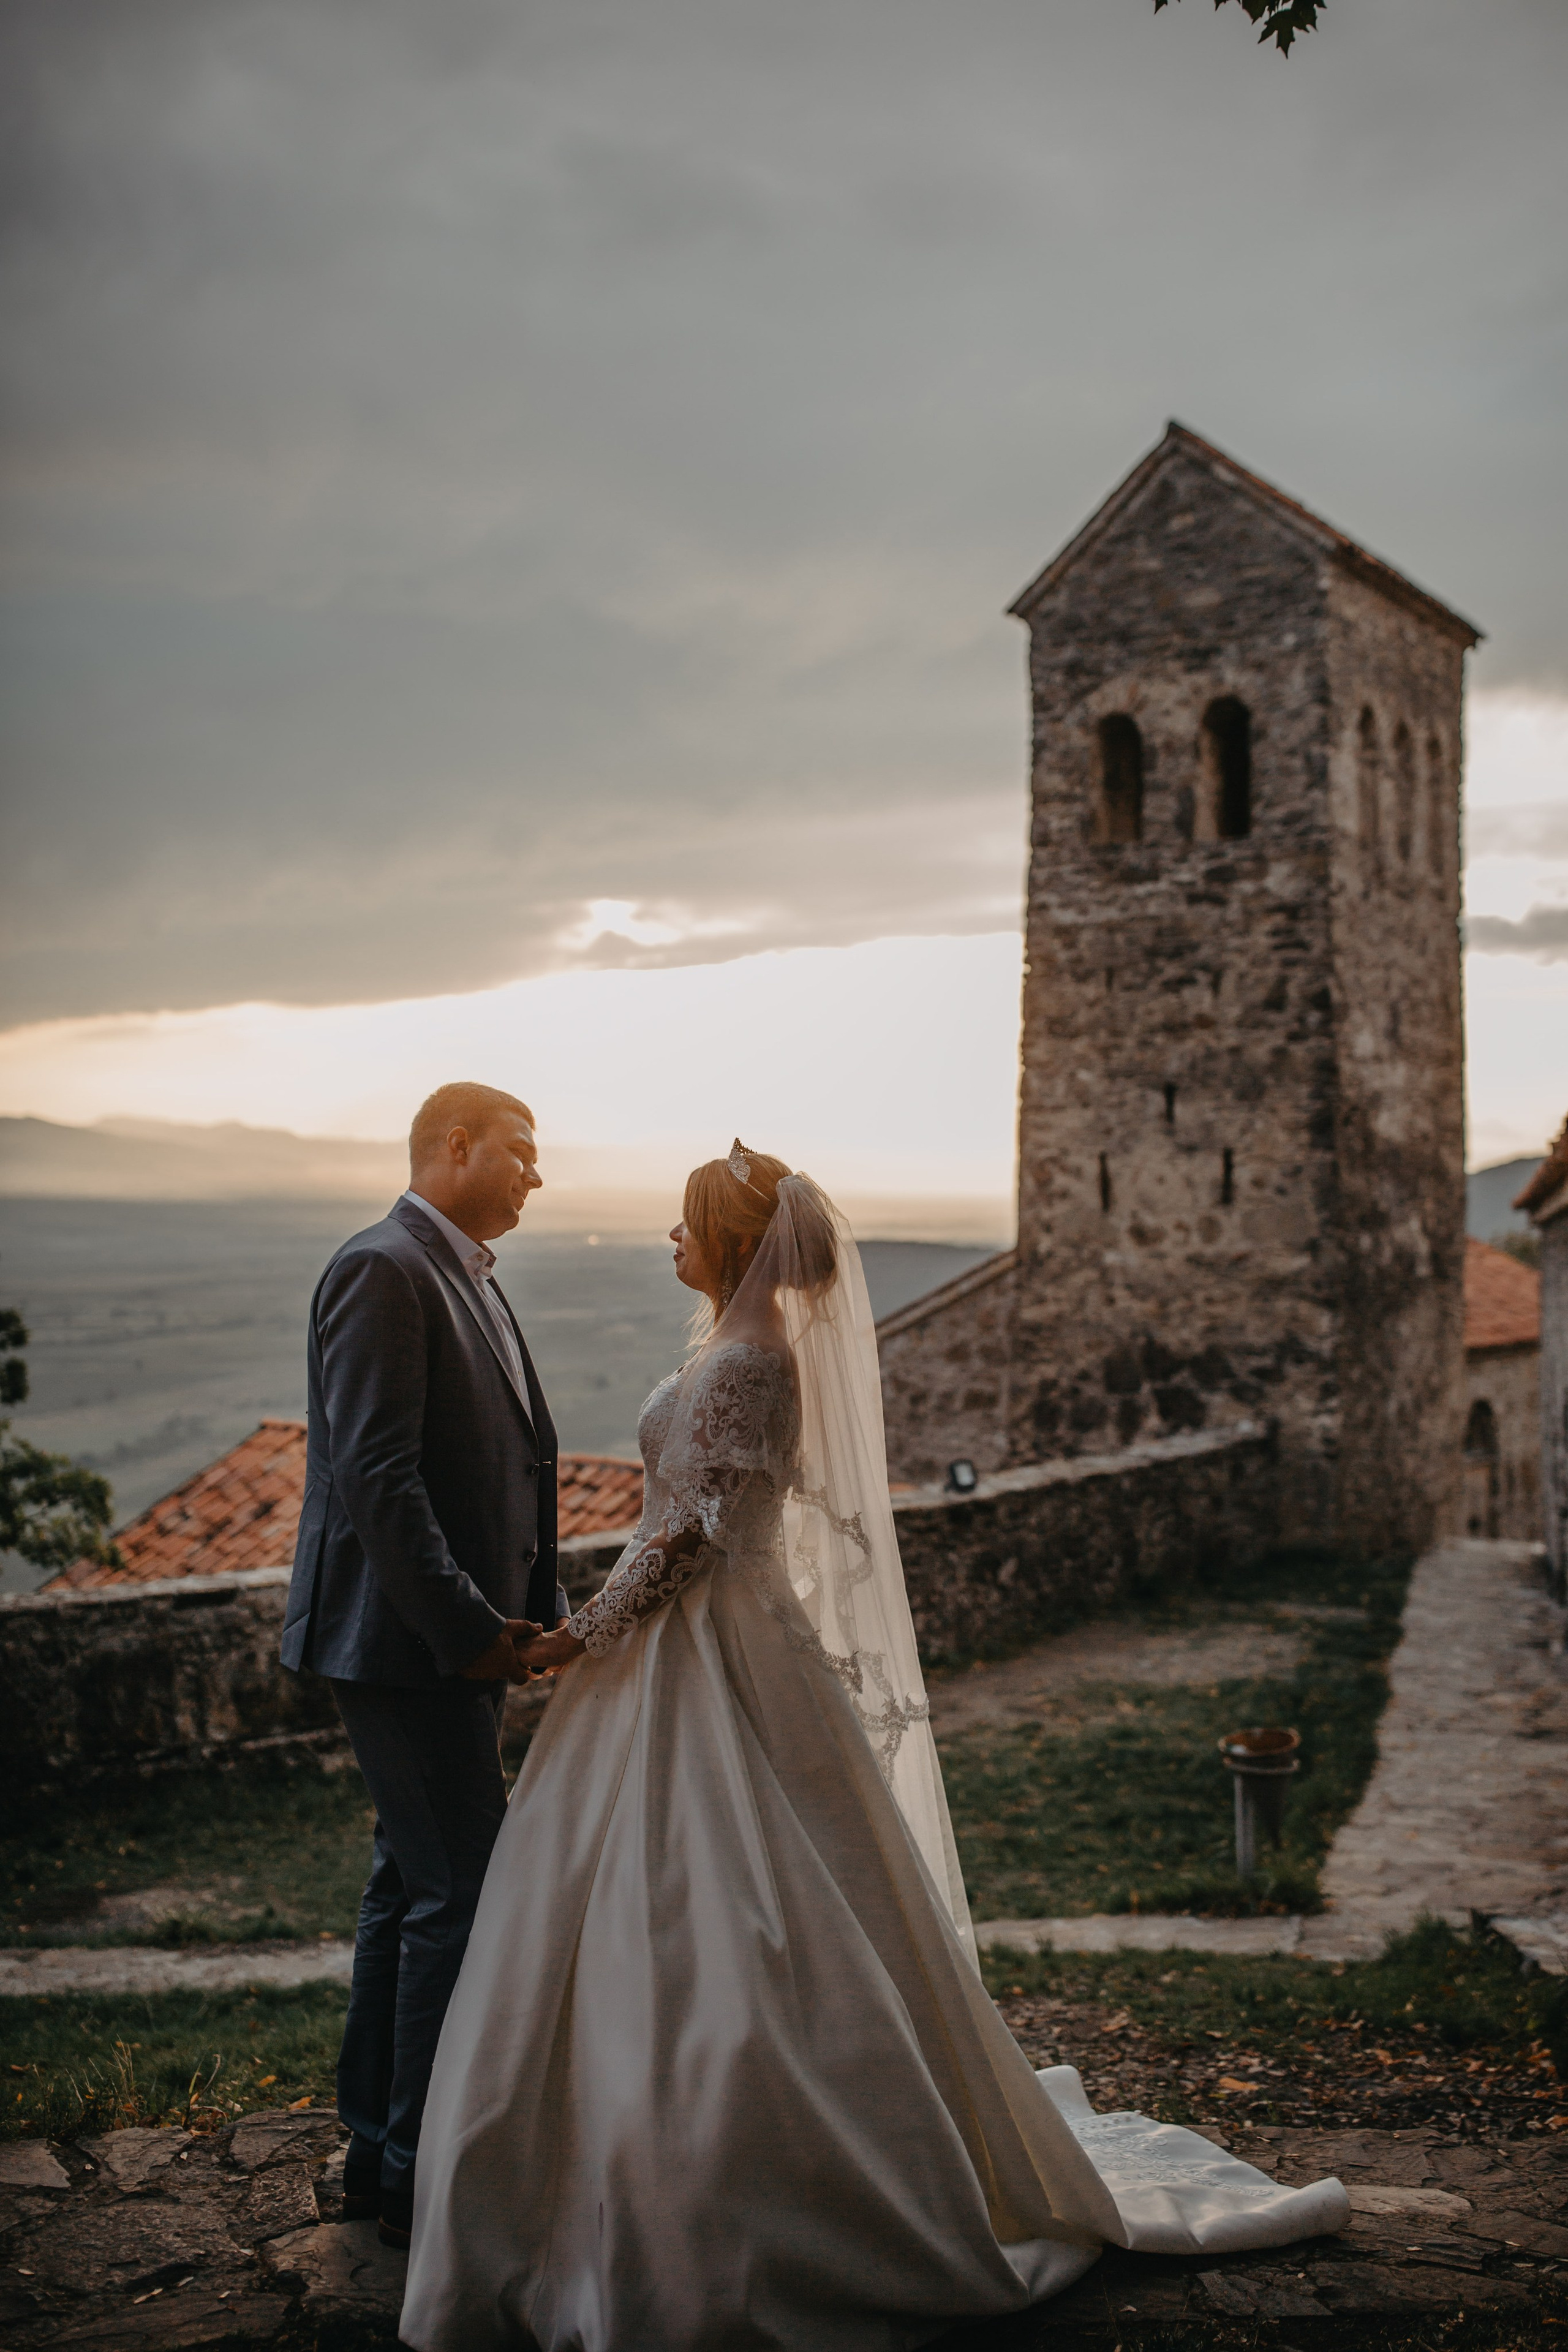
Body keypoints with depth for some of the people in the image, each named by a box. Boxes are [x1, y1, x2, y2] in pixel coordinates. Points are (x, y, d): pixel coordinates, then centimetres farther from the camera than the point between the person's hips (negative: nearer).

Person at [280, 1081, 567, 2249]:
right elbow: (374, 1473, -22)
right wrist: (464, 1627, -21)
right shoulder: (383, 1271, -15)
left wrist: (541, 1613, 11)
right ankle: (426, 2173, 4)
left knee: (412, 1889, 16)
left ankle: (382, 2153, 27)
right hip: (408, 1641, -10)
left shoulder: (471, 1280, 17)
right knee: (464, 1893, -7)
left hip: (465, 1641, 10)